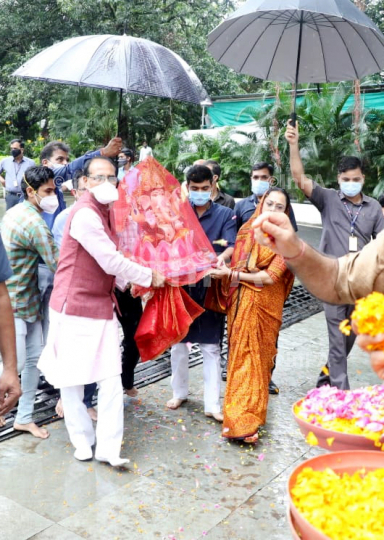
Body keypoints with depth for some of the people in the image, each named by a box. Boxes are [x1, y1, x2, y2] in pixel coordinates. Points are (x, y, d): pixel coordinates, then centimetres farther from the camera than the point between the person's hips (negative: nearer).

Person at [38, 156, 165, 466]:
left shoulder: (106, 212, 10)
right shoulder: (84, 215, -18)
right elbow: (112, 262, -19)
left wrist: (128, 282, 5)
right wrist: (150, 277, -8)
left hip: (102, 305, 7)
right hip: (74, 306, -7)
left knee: (111, 379, 2)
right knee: (73, 378, 6)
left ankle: (108, 447, 11)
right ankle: (82, 441, 24)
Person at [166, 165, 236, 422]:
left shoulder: (225, 214, 0)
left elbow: (232, 246, -13)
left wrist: (222, 257, -36)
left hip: (211, 287, -2)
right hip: (181, 283, 2)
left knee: (211, 346, 3)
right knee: (178, 342, 13)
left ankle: (212, 404, 11)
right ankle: (180, 392, 31)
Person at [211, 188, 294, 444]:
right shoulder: (247, 231, 7)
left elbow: (269, 277, -15)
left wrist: (231, 274, -13)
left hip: (263, 305, -4)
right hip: (239, 303, 4)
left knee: (255, 357, 0)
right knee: (238, 354, 8)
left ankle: (246, 421, 6)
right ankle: (240, 413, 21)